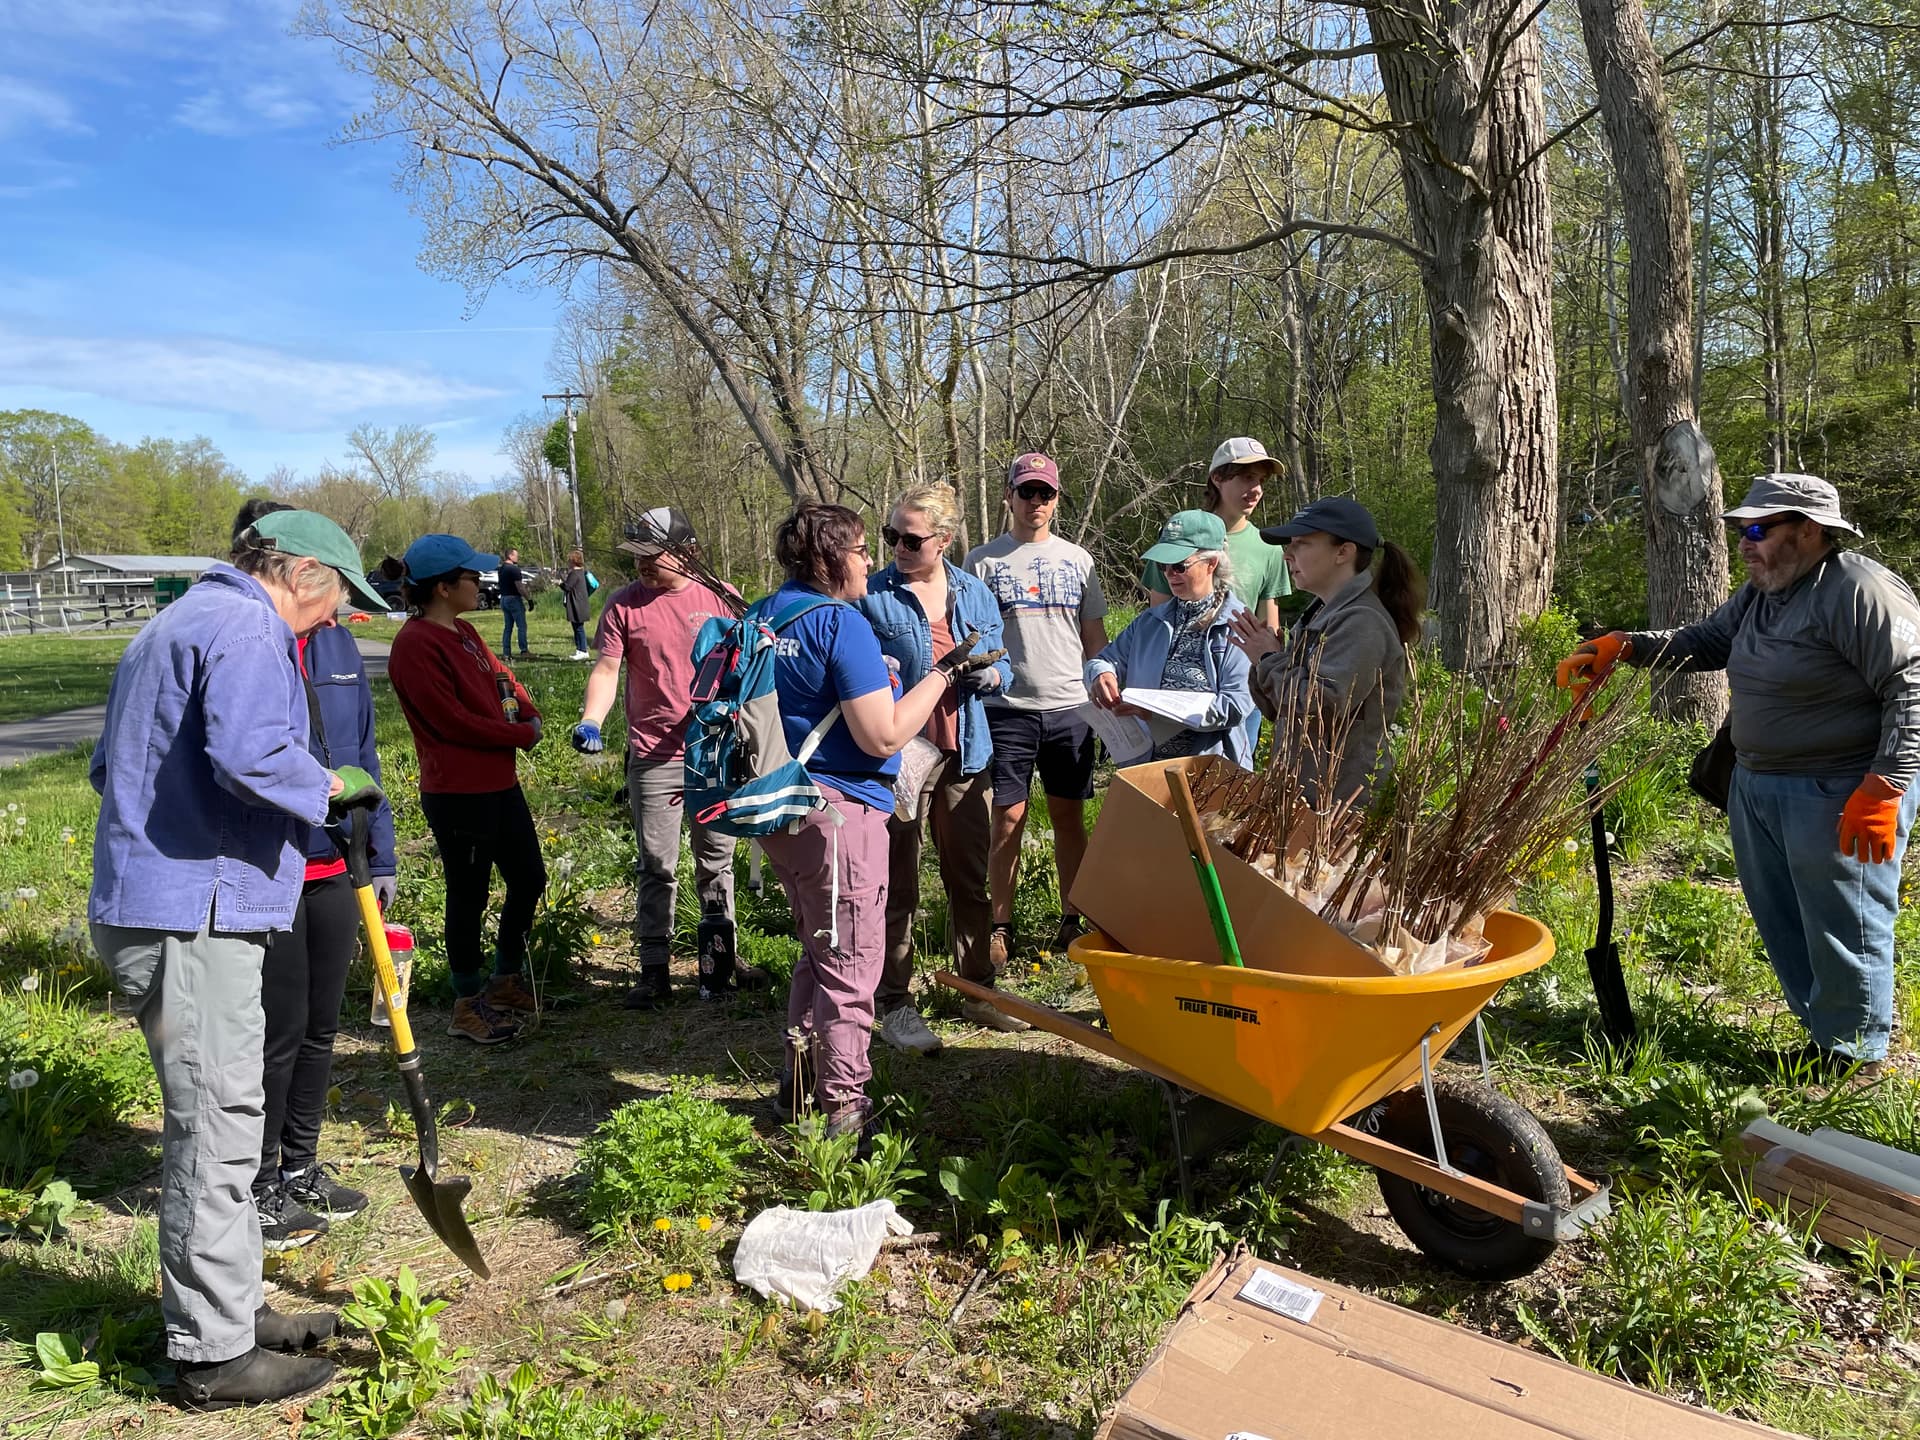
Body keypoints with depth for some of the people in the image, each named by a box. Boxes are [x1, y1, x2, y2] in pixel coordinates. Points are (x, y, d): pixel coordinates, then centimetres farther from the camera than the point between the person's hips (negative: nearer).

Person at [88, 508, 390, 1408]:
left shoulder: (175, 625, 21)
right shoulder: (245, 628, -12)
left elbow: (109, 764, 26)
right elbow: (251, 754, -28)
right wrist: (329, 786, -11)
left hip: (149, 905, 11)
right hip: (193, 918, -11)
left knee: (215, 1123, 18)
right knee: (217, 1127, -1)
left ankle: (230, 1310, 31)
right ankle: (214, 1355, 11)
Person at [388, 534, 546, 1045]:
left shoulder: (464, 633, 11)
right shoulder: (415, 644, -16)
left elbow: (500, 676, 19)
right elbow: (453, 721, -19)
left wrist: (527, 713, -2)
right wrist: (521, 734, -10)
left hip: (500, 784, 9)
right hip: (457, 795, -9)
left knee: (529, 879, 16)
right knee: (469, 896, 4)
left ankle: (505, 980, 34)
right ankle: (467, 1007, 20)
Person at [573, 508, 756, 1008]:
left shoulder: (720, 597, 0)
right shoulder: (624, 605, -2)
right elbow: (607, 669, -5)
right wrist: (590, 720, -21)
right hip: (653, 759, -1)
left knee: (716, 861, 12)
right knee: (657, 868, 6)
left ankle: (718, 960, 26)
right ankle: (654, 971, 17)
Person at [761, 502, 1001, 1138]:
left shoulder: (764, 618, 10)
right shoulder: (842, 624, -16)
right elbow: (883, 736, -19)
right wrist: (942, 674, -9)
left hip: (780, 809, 9)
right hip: (838, 811, -9)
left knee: (819, 953, 24)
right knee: (851, 966, 3)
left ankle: (798, 1085, 34)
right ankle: (843, 1110, 13)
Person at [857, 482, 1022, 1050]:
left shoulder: (975, 594, 8)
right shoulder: (871, 596, -4)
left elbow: (1002, 668, 14)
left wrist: (990, 674, -9)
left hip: (965, 754, 4)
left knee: (972, 881, 13)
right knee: (896, 886, 2)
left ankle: (977, 987, 28)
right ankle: (894, 1003, 13)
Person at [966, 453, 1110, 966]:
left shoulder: (1077, 559, 12)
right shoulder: (983, 560, 5)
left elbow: (1095, 636, 15)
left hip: (1069, 707, 2)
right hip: (1006, 708, -2)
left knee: (1069, 816, 8)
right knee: (1008, 818, 0)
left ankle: (1072, 919, 19)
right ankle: (1001, 927, 10)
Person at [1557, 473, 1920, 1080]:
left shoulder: (1860, 591, -18)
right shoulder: (1760, 594, 10)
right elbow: (1702, 642, 20)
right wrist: (1622, 645, 3)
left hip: (1840, 796, -9)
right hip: (1757, 788, 9)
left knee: (1844, 931, 4)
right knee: (1781, 926, 18)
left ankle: (1855, 1054, 22)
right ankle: (1825, 1033, 34)